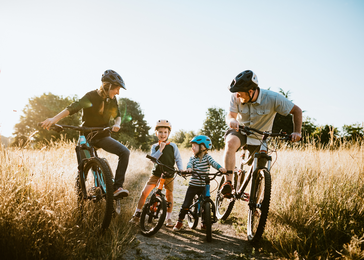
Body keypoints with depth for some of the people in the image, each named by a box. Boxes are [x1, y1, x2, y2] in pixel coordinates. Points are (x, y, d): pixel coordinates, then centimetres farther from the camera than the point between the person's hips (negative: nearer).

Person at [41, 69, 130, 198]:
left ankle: (117, 187, -20)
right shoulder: (91, 97, -15)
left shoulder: (112, 99, 2)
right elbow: (73, 107, -29)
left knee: (125, 152, -19)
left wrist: (117, 124, -13)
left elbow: (117, 115, 13)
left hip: (103, 136, 4)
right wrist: (54, 119, -44)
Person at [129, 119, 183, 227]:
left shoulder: (173, 146, 0)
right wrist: (160, 149, -20)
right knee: (144, 192, -9)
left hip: (169, 174, 0)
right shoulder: (155, 147, 2)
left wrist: (181, 169, -12)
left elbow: (178, 159, 2)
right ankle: (137, 214, 5)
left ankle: (169, 218, 23)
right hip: (156, 173, 0)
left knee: (169, 195, 7)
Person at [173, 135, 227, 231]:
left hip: (203, 186, 0)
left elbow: (213, 162, -19)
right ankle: (180, 221, 15)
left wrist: (220, 168, -40)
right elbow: (189, 163, -18)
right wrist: (189, 168, -42)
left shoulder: (207, 157, -2)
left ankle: (204, 223, 27)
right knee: (186, 205, -1)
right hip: (193, 185, 0)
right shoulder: (193, 158, 1)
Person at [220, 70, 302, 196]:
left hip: (260, 138, 1)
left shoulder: (273, 98, -24)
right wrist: (231, 120, -42)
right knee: (231, 143, -37)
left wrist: (297, 132, -26)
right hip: (241, 131, 0)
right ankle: (228, 183, -34)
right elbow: (230, 115, -16)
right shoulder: (236, 97, -19)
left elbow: (297, 111, -15)